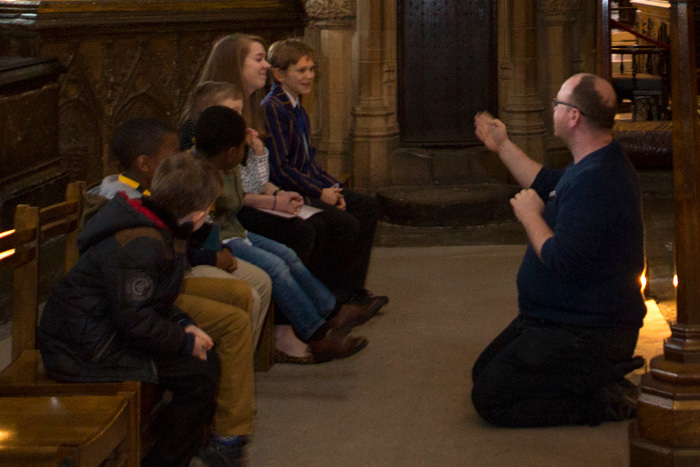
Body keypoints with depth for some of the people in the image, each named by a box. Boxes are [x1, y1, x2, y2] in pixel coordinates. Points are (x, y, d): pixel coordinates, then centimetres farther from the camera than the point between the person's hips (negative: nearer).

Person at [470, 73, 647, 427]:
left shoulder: (595, 180, -28)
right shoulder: (599, 164, 9)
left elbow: (563, 262, -33)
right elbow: (547, 185, 29)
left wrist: (530, 216, -17)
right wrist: (502, 146, 31)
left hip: (584, 336, -11)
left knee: (489, 399, -13)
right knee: (484, 370, 19)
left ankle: (605, 400, -8)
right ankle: (604, 371, 11)